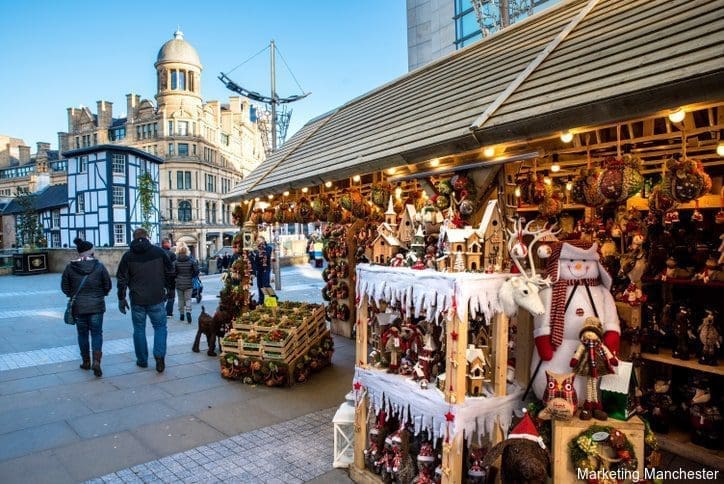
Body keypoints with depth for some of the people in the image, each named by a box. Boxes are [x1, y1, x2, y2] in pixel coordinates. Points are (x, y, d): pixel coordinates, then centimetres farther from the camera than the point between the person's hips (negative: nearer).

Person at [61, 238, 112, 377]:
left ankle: (86, 362, 24)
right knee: (96, 333, 6)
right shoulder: (99, 266, -8)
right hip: (96, 306, -1)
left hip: (78, 307, 2)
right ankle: (96, 362, -8)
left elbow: (65, 287, 4)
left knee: (82, 334, 15)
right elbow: (108, 285, -3)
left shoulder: (70, 267, -3)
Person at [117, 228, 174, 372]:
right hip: (157, 298, 0)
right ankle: (159, 355, -6)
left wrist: (121, 298, 10)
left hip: (137, 300, 1)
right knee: (160, 327, 11)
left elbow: (122, 279, 2)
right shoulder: (159, 252, -1)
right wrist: (169, 289, 16)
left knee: (139, 329, 13)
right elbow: (170, 272, 3)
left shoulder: (128, 256, 1)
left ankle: (142, 360, 21)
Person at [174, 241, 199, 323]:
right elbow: (196, 271, -5)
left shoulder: (175, 261, -10)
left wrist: (177, 277, 10)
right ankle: (188, 311, -14)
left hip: (179, 283, 0)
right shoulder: (191, 260, -7)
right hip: (189, 283, 0)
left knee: (181, 299, 14)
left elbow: (173, 272, -11)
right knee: (188, 298, 7)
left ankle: (181, 314, 19)